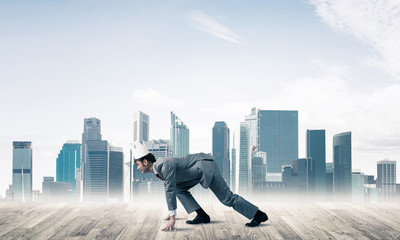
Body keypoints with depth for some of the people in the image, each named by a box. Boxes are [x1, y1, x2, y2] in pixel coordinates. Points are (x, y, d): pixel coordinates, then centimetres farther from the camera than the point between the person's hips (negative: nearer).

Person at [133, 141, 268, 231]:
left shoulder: (165, 166, -23)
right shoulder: (158, 168, 9)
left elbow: (170, 190, -30)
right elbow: (169, 188, 23)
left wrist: (172, 217, -31)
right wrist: (171, 212, 30)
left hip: (205, 166, -10)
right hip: (200, 171, 10)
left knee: (226, 198, -8)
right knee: (180, 188, 9)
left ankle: (259, 215, -2)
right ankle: (202, 216, 5)